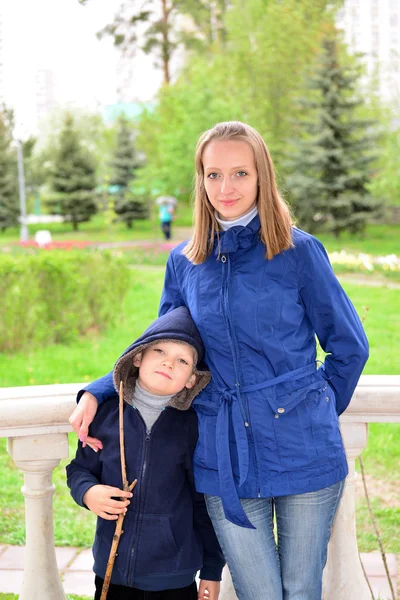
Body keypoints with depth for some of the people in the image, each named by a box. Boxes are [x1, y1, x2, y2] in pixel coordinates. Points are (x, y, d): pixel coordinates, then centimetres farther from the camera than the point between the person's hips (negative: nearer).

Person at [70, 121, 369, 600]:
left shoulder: (298, 251, -4)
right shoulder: (184, 262, 5)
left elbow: (349, 347, 6)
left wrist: (318, 413, 10)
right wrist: (96, 392, 3)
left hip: (303, 455, -1)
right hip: (225, 464, 2)